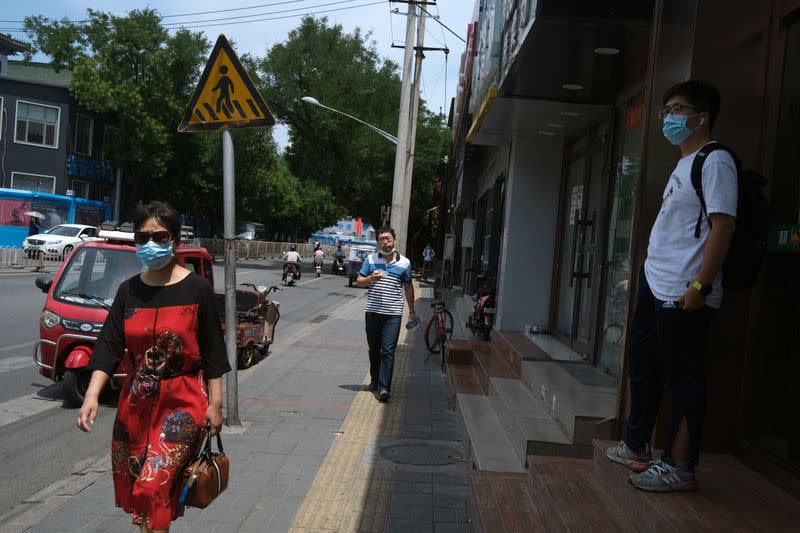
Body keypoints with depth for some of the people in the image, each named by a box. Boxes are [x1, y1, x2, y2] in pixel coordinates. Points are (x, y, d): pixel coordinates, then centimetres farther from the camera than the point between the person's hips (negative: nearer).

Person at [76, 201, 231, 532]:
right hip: (135, 402, 5)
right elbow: (109, 345, 0)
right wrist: (92, 395, -13)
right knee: (134, 486, 15)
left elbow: (212, 351, -5)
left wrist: (215, 404, -5)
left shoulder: (197, 290, -8)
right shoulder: (128, 290, 4)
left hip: (182, 402, -5)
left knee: (154, 486, -13)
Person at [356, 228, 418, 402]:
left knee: (388, 350, -8)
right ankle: (375, 380, 29)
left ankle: (384, 387, -9)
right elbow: (359, 281, 8)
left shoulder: (404, 263, 5)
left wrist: (412, 311, 14)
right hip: (373, 312, 2)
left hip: (393, 314, -2)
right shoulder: (371, 259, 6)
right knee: (374, 349, 13)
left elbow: (408, 288, 13)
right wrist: (371, 278, -14)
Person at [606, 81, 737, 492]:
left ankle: (679, 467, 11)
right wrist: (655, 275, 19)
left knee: (682, 379, -1)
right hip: (654, 285, 10)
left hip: (682, 293, -10)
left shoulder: (715, 161, -11)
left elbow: (722, 226, -19)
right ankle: (636, 447, 33)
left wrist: (700, 286, -23)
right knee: (643, 368, 18)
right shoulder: (683, 165, 18)